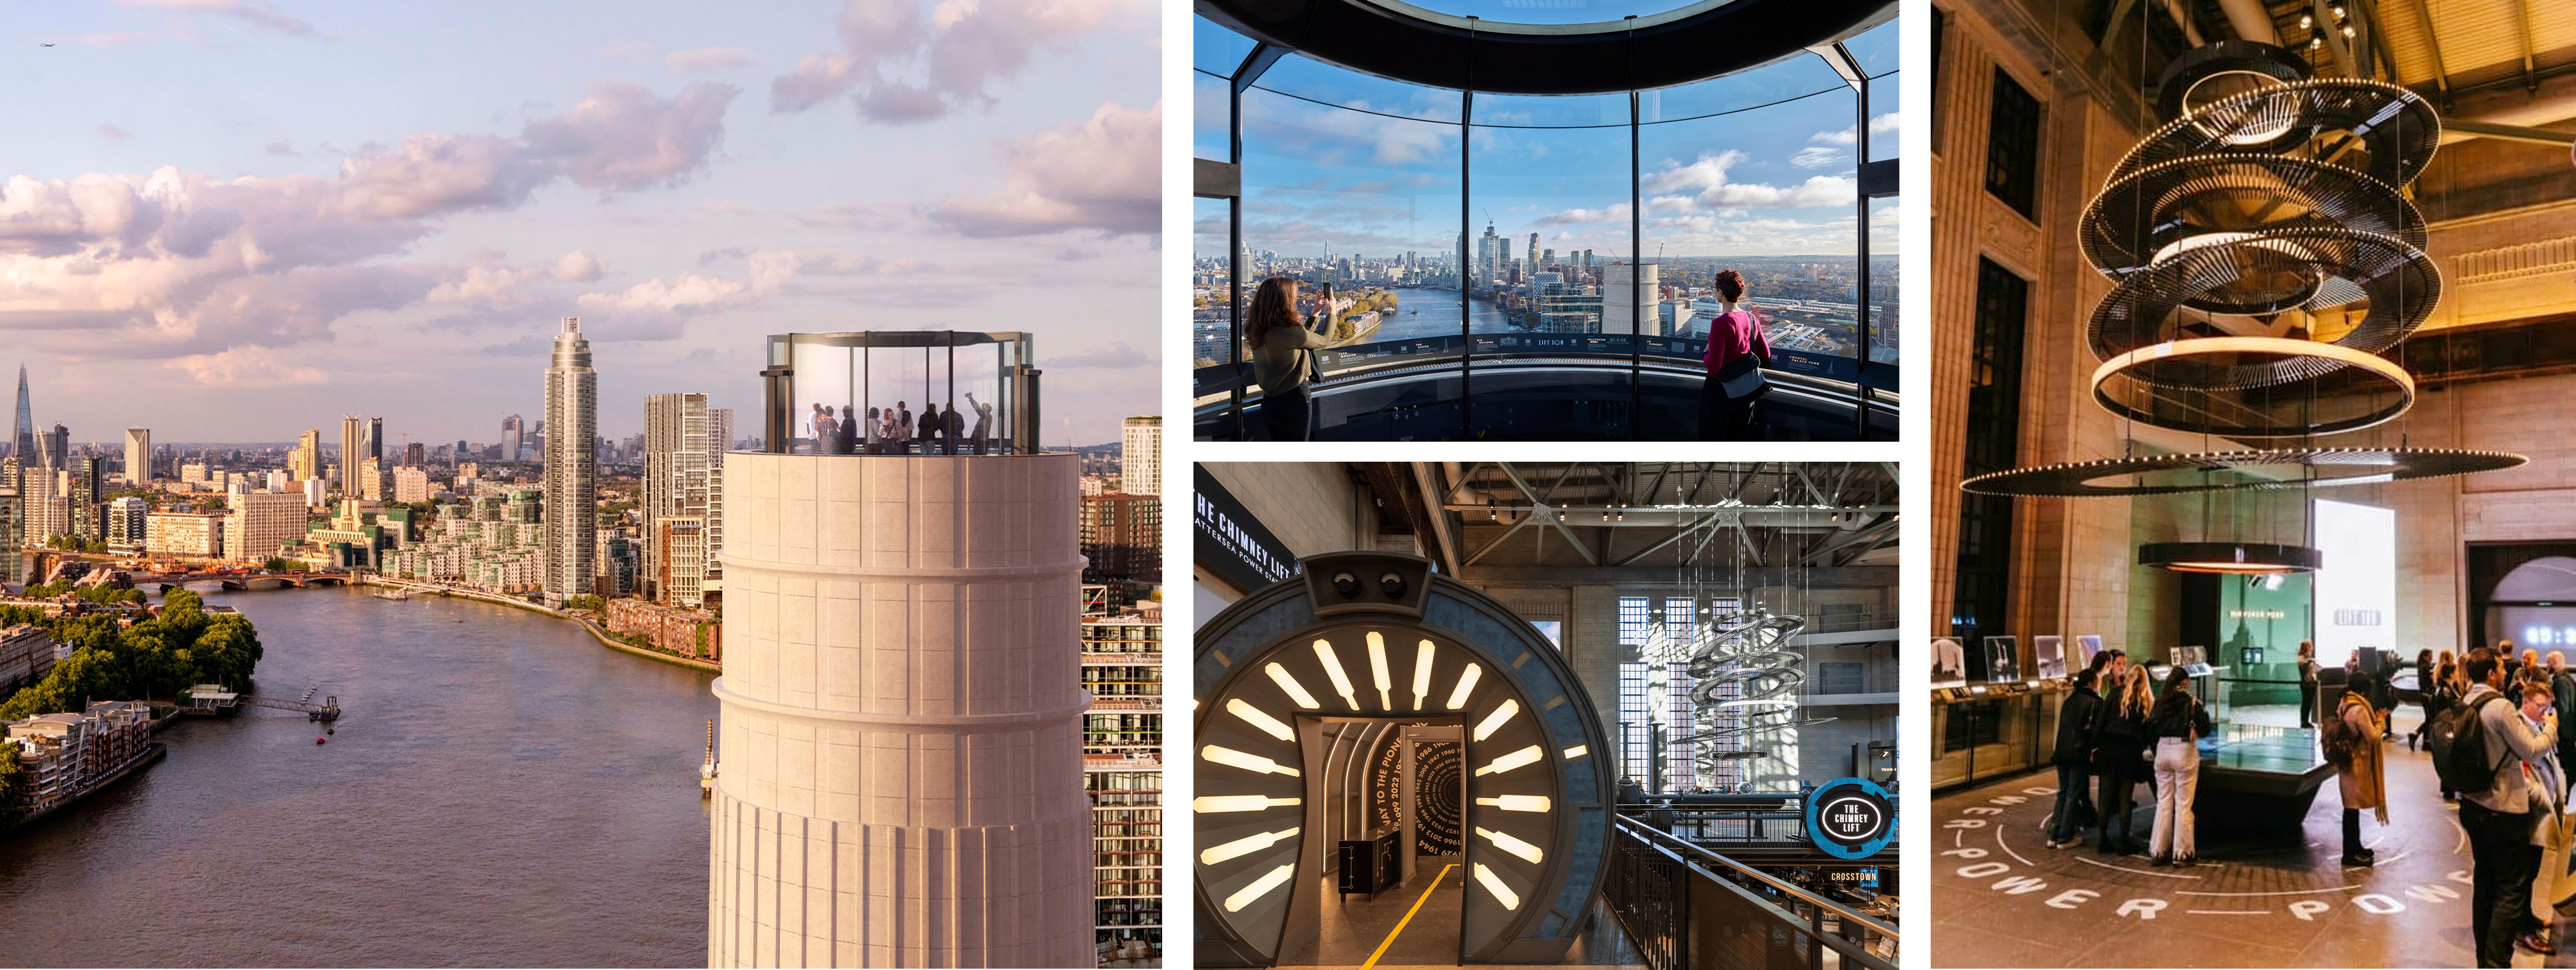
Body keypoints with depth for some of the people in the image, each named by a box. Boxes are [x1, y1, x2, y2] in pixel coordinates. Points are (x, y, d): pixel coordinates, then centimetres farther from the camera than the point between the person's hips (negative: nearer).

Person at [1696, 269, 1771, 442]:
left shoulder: (1720, 323, -24)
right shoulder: (1751, 319, -2)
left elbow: (1713, 367, -25)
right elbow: (1765, 356, 8)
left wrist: (1705, 356, -4)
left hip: (1721, 389, -7)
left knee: (1715, 435, 6)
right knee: (1741, 435, 17)